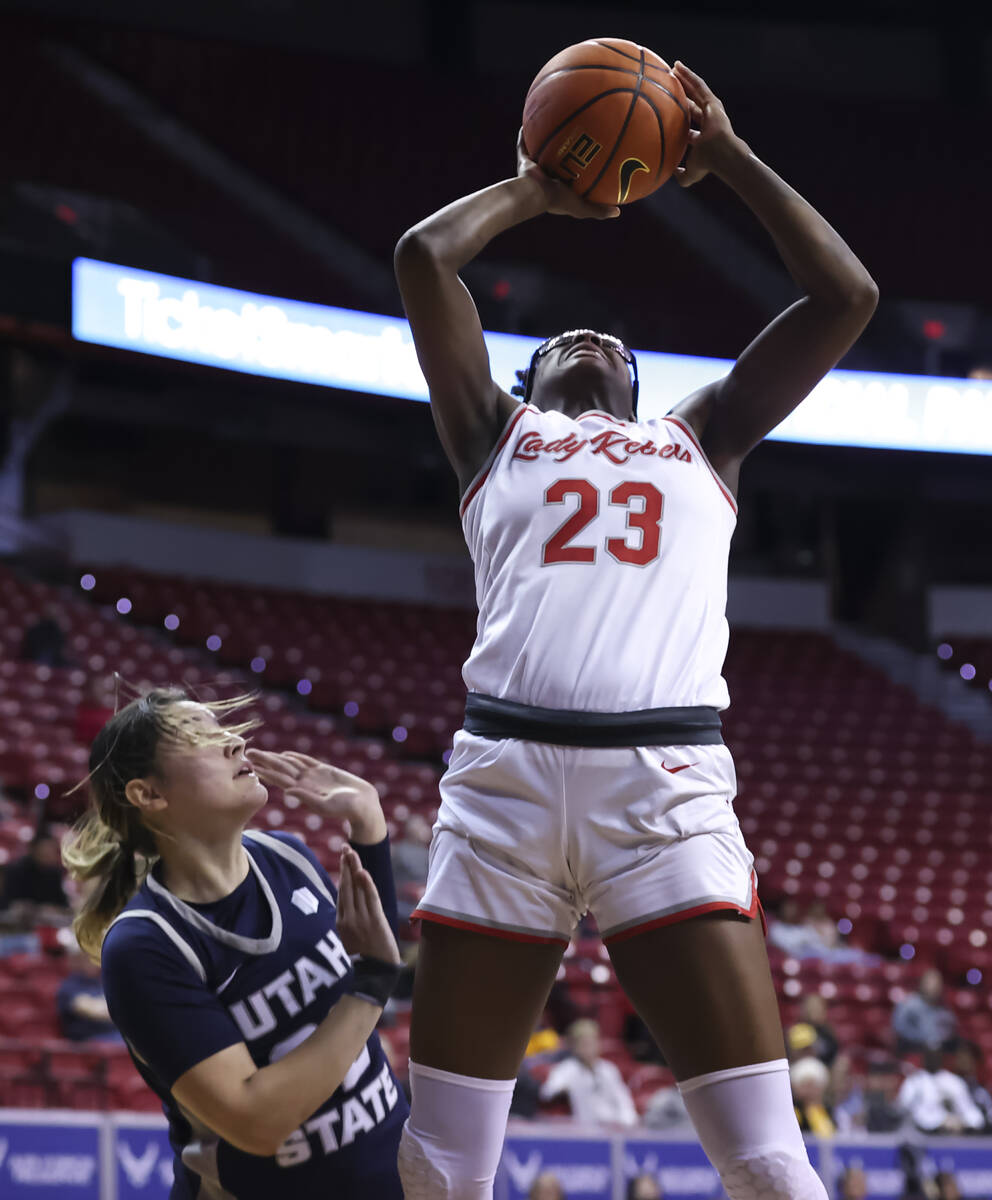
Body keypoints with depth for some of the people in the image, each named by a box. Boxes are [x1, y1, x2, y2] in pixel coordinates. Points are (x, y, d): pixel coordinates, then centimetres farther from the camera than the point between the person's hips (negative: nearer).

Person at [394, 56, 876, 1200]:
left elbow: (846, 298, 21)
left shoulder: (701, 436, 28)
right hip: (503, 767, 0)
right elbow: (424, 257, 16)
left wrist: (732, 160, 27)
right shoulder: (498, 433, 26)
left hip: (669, 776, 0)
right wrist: (536, 189, 31)